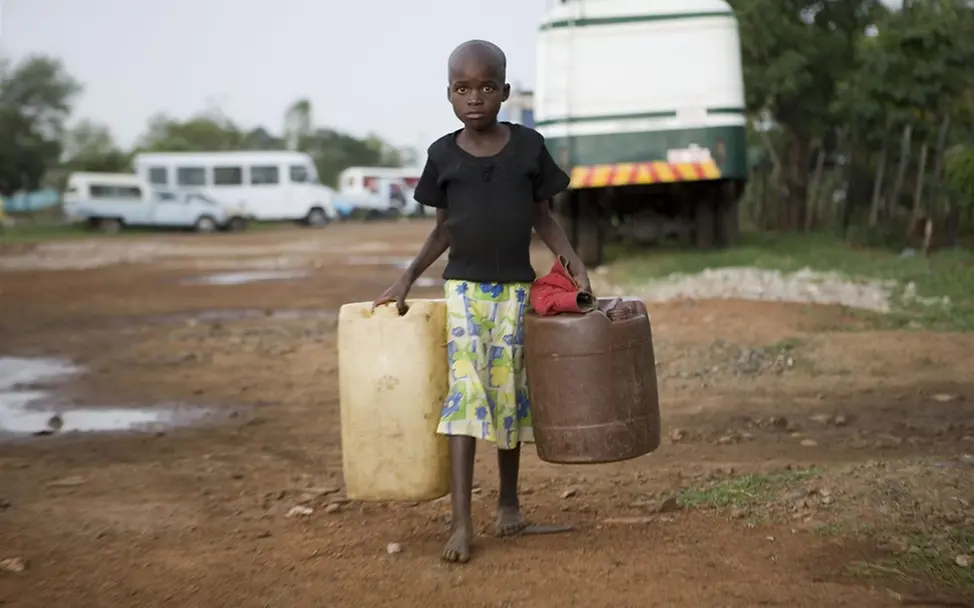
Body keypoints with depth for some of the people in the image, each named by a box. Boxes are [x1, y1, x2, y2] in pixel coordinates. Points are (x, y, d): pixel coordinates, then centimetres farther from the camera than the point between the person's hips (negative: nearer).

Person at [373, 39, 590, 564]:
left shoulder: (528, 147, -1)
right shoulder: (443, 155, 0)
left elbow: (542, 218, 6)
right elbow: (443, 229, 9)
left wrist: (574, 263, -7)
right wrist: (407, 279, 2)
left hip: (515, 288, 1)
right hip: (464, 287, 0)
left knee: (508, 394, 6)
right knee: (465, 392, -10)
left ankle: (509, 498, 27)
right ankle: (461, 521, -11)